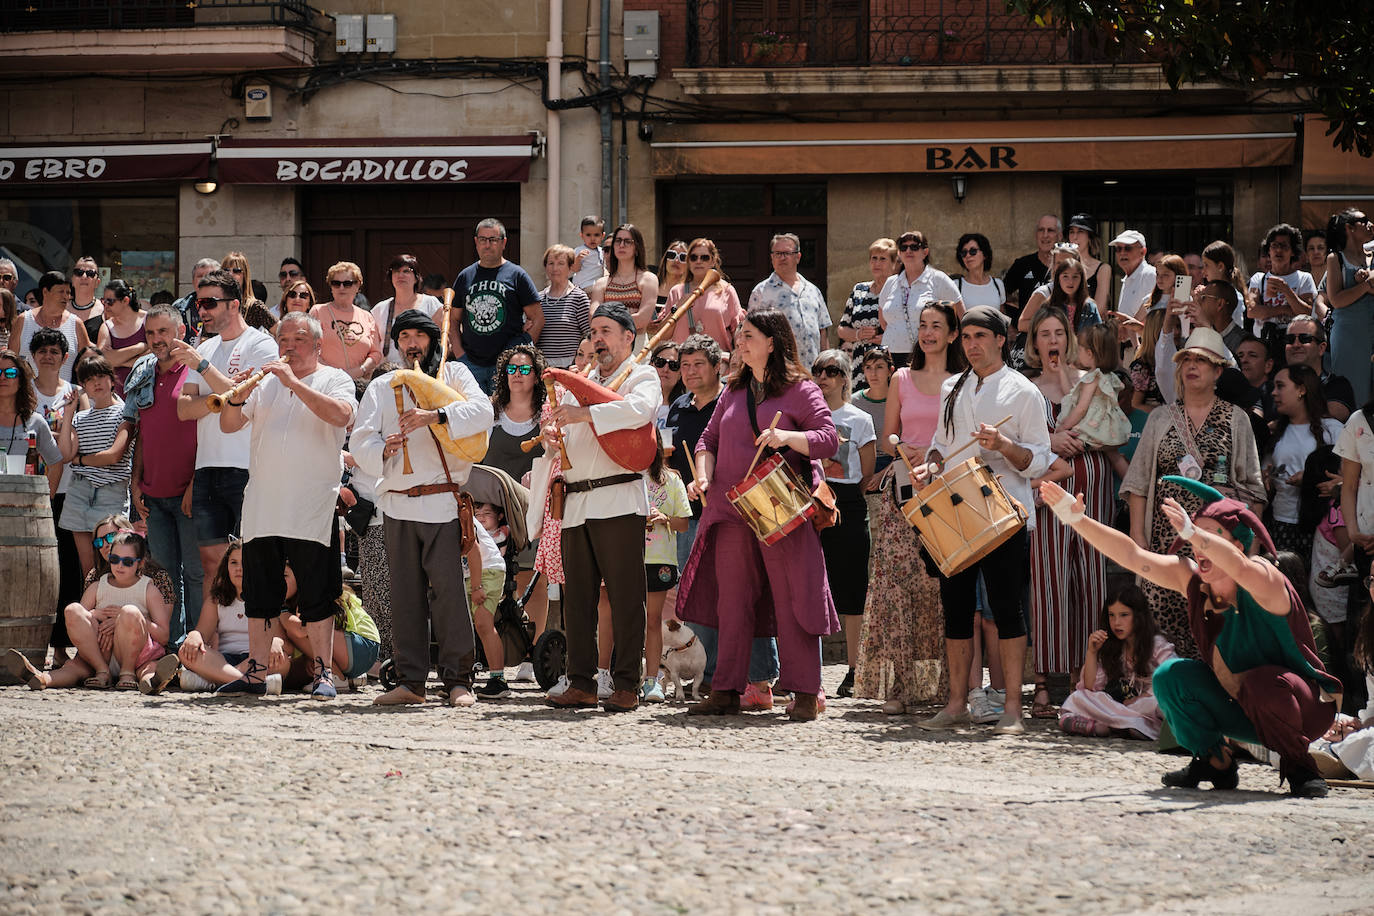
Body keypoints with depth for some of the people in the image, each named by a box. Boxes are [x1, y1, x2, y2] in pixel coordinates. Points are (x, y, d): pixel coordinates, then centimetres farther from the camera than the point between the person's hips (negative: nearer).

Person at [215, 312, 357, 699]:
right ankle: (255, 674, 12)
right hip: (263, 506, 4)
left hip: (312, 506, -4)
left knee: (317, 595, -2)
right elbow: (228, 425, 10)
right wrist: (237, 399, -11)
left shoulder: (334, 379, 4)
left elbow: (340, 414, -18)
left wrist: (293, 382, -19)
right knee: (260, 591, 7)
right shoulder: (266, 383, 16)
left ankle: (323, 675, 3)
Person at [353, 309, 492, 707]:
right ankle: (410, 680, 8)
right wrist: (383, 450, -14)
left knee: (448, 587, -9)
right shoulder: (382, 387, 18)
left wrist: (435, 416, -22)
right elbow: (359, 439, 8)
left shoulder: (453, 374, 10)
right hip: (397, 505, 3)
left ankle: (458, 680, -6)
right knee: (405, 593, 4)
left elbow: (482, 412, -8)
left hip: (442, 503, -3)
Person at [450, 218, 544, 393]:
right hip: (471, 363, 3)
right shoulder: (465, 276, 14)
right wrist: (459, 353, 4)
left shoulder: (516, 275, 4)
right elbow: (454, 319, 19)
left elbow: (538, 319, 3)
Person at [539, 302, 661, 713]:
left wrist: (584, 414, -23)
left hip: (618, 501, -6)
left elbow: (639, 410, -17)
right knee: (577, 596, 4)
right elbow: (564, 420, 23)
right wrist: (552, 437, -1)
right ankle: (581, 683, 7)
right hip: (576, 504, 6)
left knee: (625, 595, -7)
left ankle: (627, 686, -6)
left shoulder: (642, 377, 5)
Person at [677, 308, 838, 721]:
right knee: (732, 600, 6)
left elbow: (829, 439, -9)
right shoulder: (734, 391, 18)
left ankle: (804, 693, -1)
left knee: (791, 599, -5)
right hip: (732, 509, 6)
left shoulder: (799, 390, -1)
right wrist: (703, 475, 1)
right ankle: (726, 691, 10)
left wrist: (786, 437, -25)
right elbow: (710, 438, 19)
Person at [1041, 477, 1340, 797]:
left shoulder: (1264, 579, -24)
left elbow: (1241, 568, -49)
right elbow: (1132, 556, -9)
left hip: (1305, 707, -7)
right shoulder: (1192, 578, -5)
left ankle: (1299, 767, -14)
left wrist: (1190, 530, -61)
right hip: (1243, 709, 7)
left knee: (1261, 684, -37)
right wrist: (1077, 519, -18)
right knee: (1171, 676, -8)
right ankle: (1216, 764, 9)